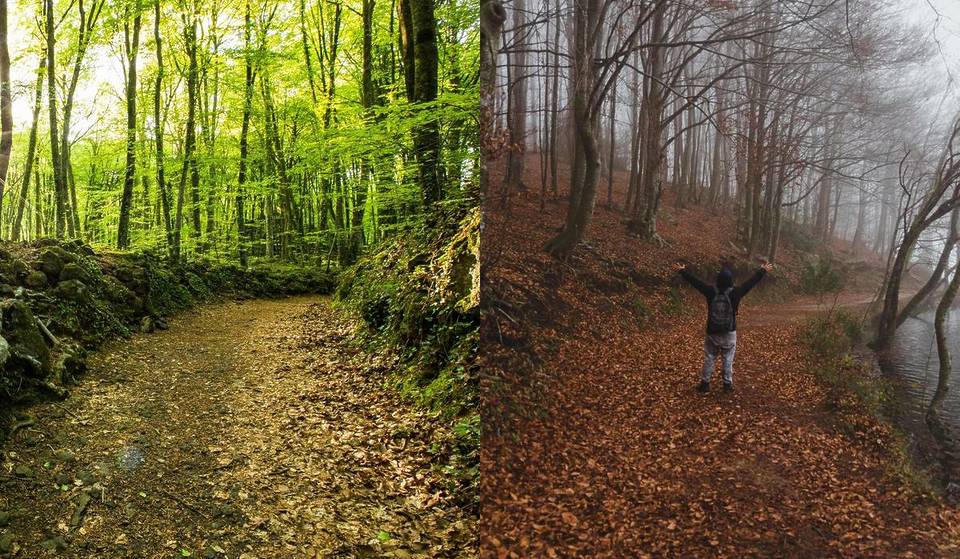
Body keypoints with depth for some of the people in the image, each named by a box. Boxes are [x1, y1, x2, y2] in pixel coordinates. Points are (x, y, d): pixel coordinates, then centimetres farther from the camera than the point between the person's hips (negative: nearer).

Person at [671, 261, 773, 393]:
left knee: (709, 358, 10)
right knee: (728, 359, 11)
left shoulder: (711, 291, -13)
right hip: (729, 333, -1)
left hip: (712, 332, 1)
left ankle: (705, 383, 14)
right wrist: (763, 271, 10)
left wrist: (682, 271, 7)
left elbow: (694, 281, -4)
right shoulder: (735, 292, -13)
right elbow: (751, 282, -2)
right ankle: (727, 384, 17)